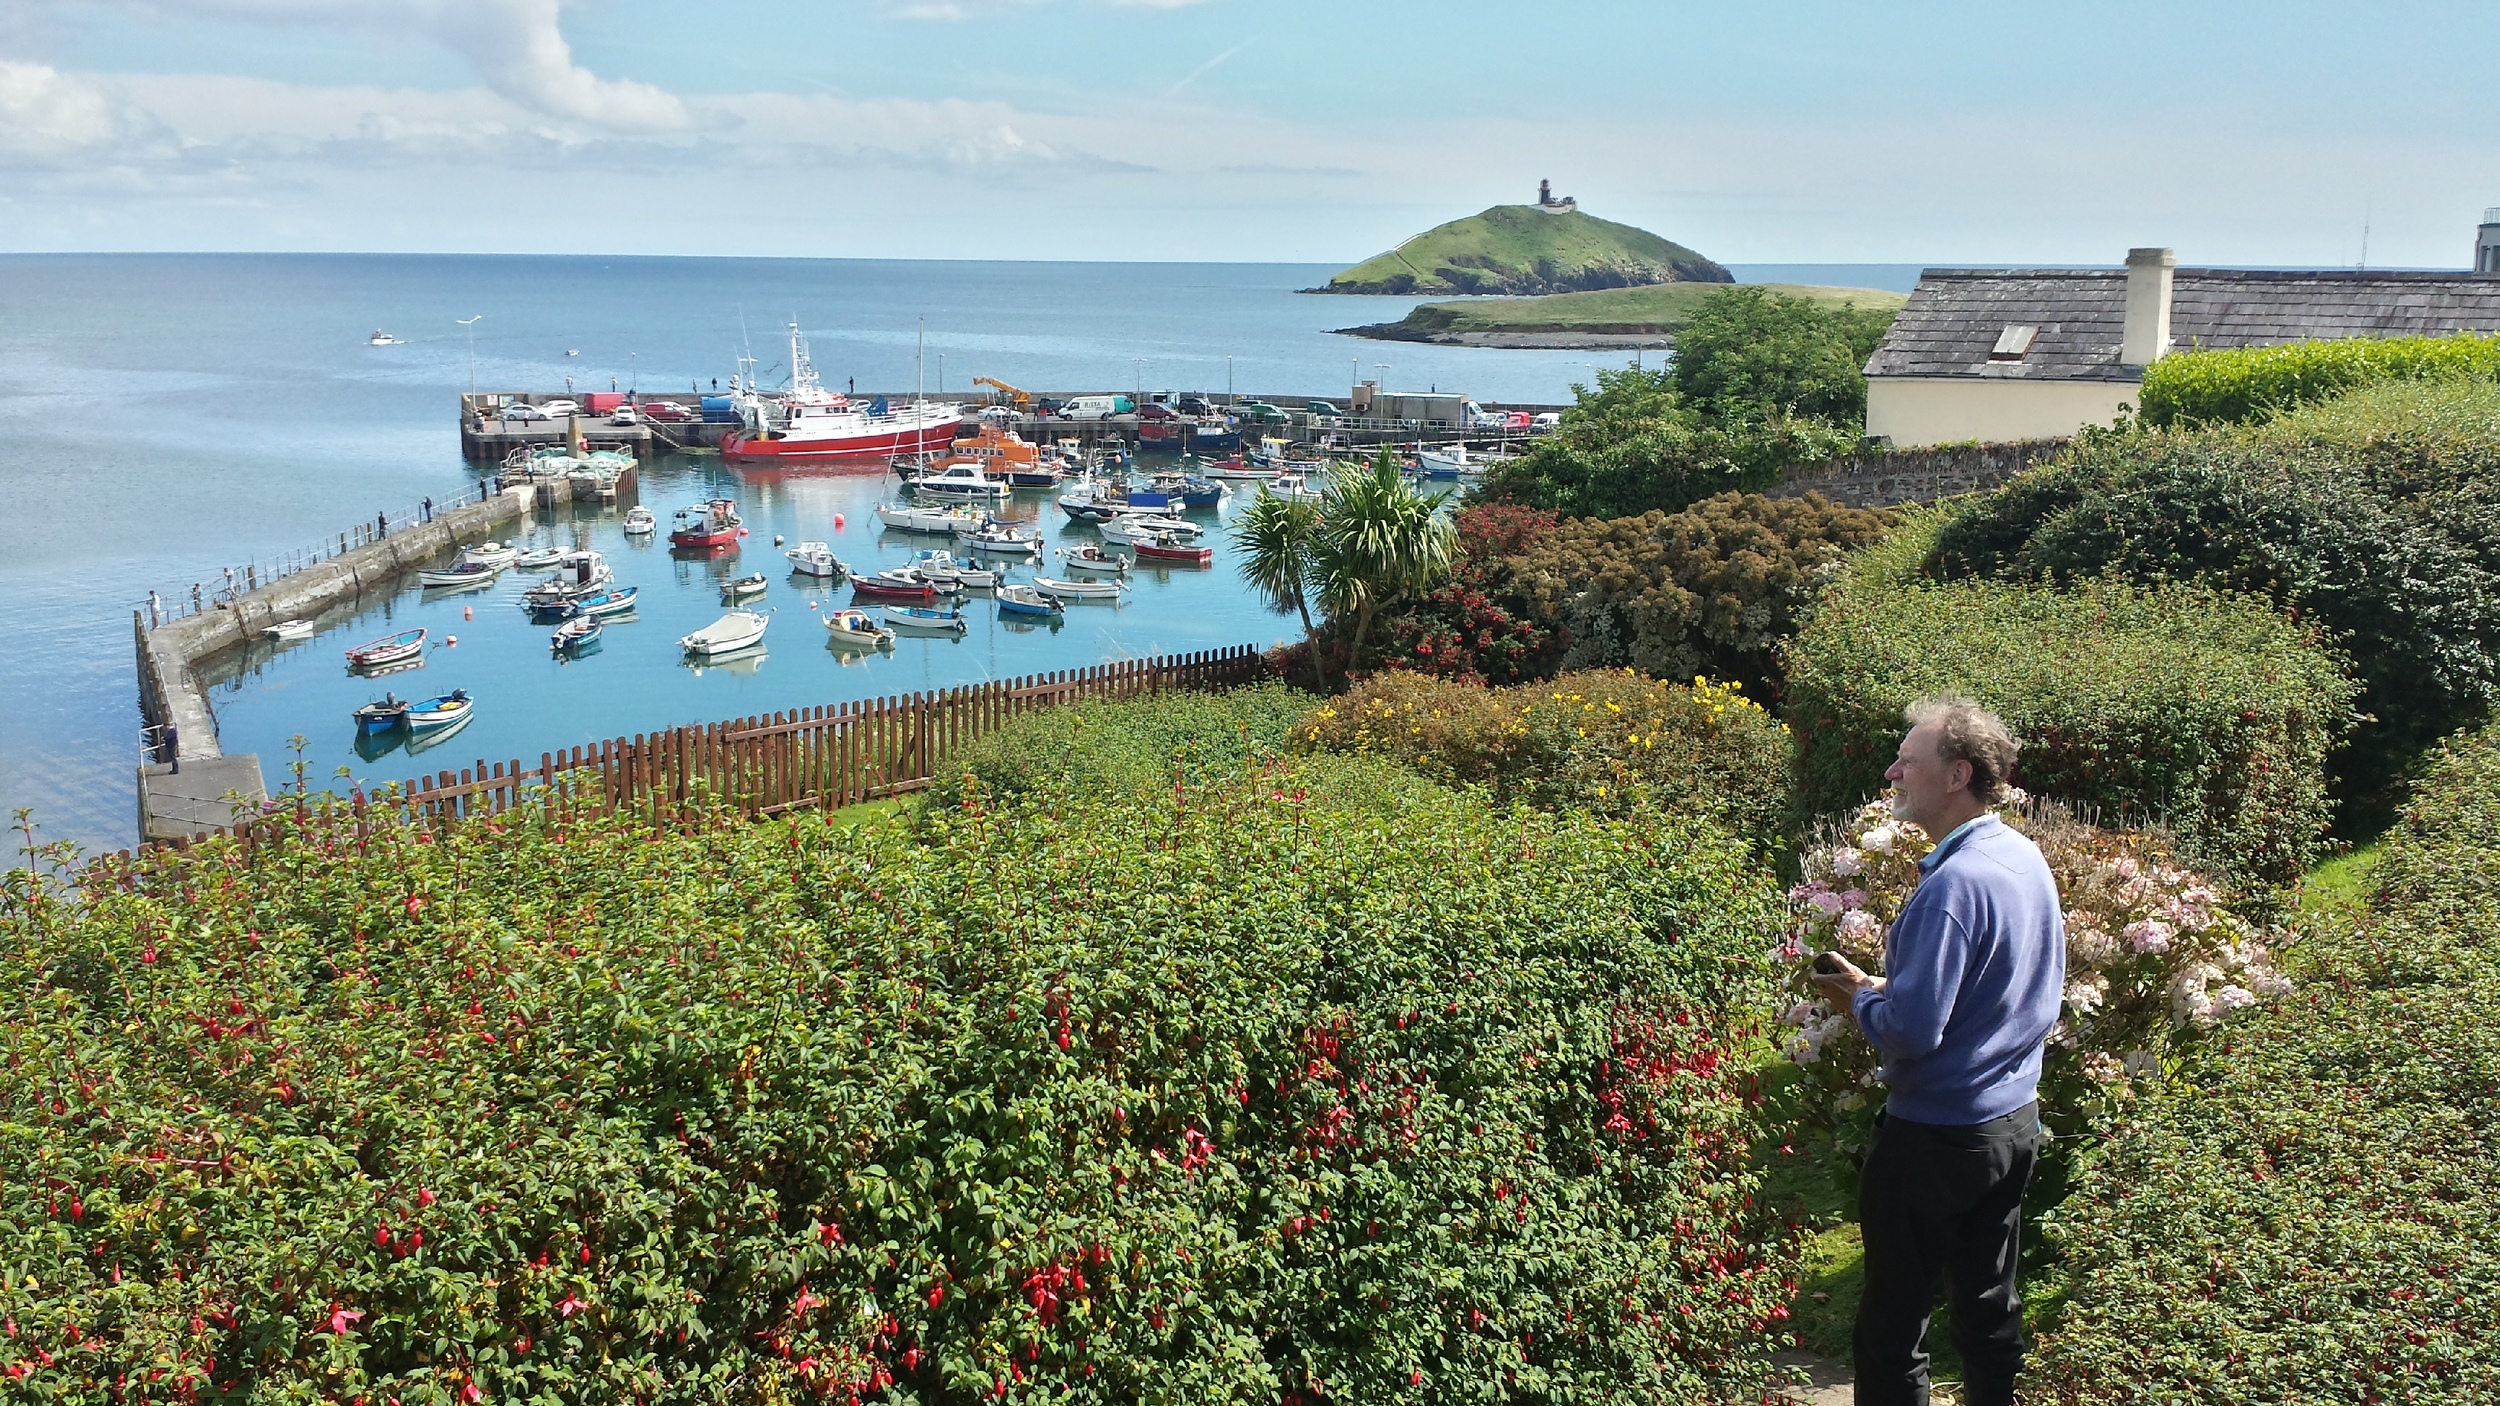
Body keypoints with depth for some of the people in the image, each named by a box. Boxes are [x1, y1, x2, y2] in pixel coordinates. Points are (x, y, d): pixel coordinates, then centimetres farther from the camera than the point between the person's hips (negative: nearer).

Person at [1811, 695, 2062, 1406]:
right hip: (2016, 1120, 9)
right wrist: (1890, 985, 10)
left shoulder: (1953, 883, -25)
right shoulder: (2028, 857, 4)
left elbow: (1912, 1031, -29)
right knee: (1990, 1310, 20)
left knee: (1892, 1329, 4)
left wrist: (1859, 998, -8)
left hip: (1936, 1138, -9)